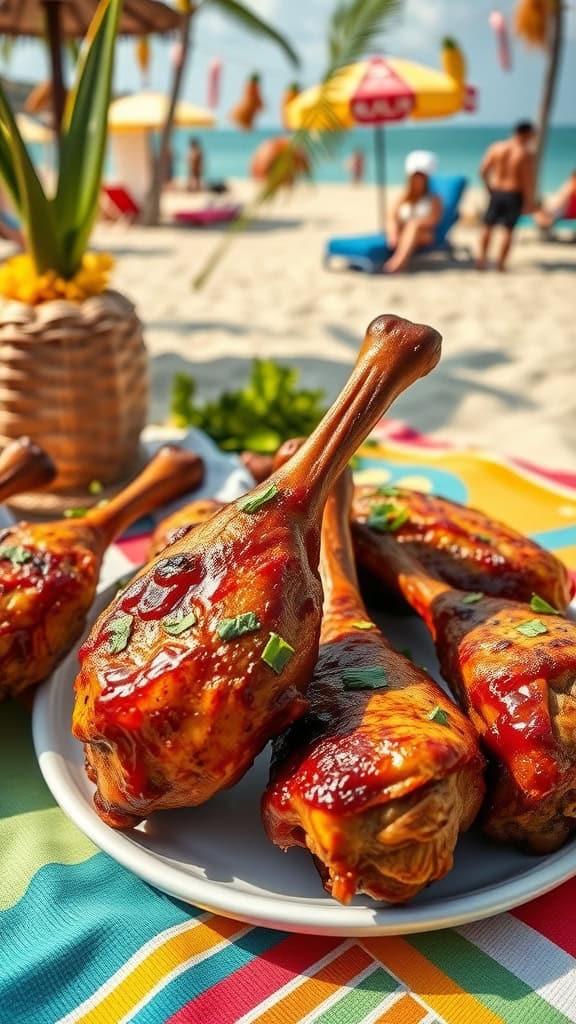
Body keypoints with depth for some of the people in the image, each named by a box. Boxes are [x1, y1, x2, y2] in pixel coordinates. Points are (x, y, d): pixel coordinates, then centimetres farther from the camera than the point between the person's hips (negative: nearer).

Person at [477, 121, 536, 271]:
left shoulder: (496, 147, -1)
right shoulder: (527, 153, -11)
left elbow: (483, 170, -1)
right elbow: (528, 180, -13)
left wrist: (490, 187, 14)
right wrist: (529, 201, -5)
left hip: (496, 192, 3)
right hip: (514, 195, -3)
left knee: (488, 226, 16)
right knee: (508, 230, 5)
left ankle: (481, 257, 9)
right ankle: (501, 263, 7)